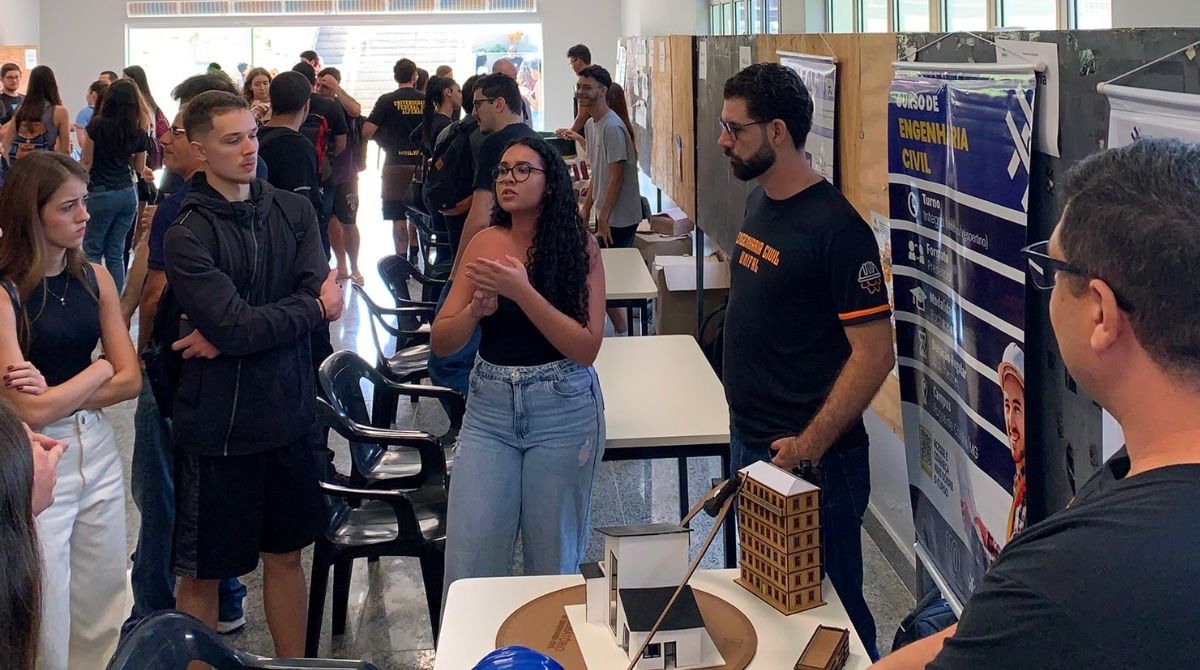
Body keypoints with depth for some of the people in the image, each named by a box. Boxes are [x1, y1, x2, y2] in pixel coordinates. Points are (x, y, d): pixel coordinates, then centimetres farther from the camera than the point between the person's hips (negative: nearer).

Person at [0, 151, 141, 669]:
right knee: (47, 627, 5)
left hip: (98, 452, 5)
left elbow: (130, 380, 0)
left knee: (102, 615, 12)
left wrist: (59, 396, -13)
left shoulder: (94, 278, 3)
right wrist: (98, 372, -5)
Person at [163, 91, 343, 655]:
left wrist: (230, 335, -18)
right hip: (218, 425, -5)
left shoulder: (293, 211, 3)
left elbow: (321, 297, -9)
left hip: (288, 415, 5)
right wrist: (313, 306, -10)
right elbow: (233, 324, -22)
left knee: (285, 555, 17)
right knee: (202, 575, 8)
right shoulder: (187, 235, -12)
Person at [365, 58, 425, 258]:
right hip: (420, 162, 3)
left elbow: (367, 131, -10)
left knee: (398, 217, 0)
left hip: (396, 163, -3)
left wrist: (383, 141, 8)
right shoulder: (425, 100, 2)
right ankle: (414, 256, 22)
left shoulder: (387, 100, -6)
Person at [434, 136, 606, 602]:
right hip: (489, 406, 3)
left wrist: (522, 292, -22)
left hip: (562, 410, -2)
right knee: (469, 563, 1)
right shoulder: (484, 244, 2)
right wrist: (475, 310, -18)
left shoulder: (579, 247, -6)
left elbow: (587, 348, -16)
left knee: (553, 560, 10)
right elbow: (440, 343, 2)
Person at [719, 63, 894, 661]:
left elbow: (875, 354, -20)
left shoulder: (834, 226, -19)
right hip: (749, 443, 9)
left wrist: (808, 448, -21)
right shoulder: (759, 202, 7)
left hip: (808, 458, -8)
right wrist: (748, 431, 13)